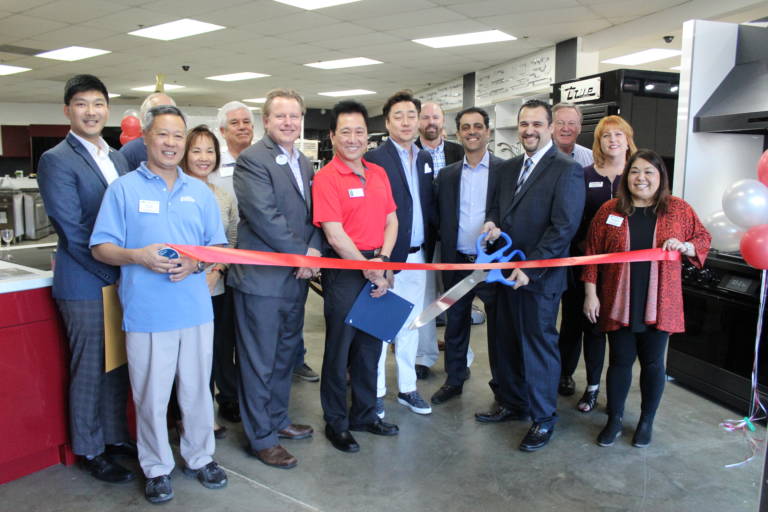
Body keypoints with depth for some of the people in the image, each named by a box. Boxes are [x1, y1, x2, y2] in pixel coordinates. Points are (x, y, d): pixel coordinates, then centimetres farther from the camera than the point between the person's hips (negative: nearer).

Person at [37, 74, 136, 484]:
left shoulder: (118, 158, 11)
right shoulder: (57, 160, -10)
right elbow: (72, 231, -15)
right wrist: (112, 274, -14)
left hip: (122, 279, 6)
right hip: (85, 284, -6)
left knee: (118, 365, 16)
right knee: (90, 369, 6)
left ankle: (115, 436, 33)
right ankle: (89, 451, 23)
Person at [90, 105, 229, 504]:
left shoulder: (200, 193, 11)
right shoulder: (123, 189, 2)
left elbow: (219, 245, 10)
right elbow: (100, 248, -1)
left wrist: (195, 262, -11)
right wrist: (138, 256, -19)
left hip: (195, 309, 3)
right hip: (146, 313, -2)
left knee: (198, 390, 12)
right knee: (151, 396, 7)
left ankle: (199, 458, 31)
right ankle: (157, 468, 26)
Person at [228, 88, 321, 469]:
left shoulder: (304, 164, 14)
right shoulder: (252, 160, -11)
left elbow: (313, 214, 12)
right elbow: (265, 217, -20)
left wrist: (314, 249, -7)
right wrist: (302, 254, -14)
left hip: (296, 278, 8)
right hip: (262, 277, -8)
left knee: (286, 355, 19)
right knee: (259, 362, 4)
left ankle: (277, 420, 36)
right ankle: (261, 438, 18)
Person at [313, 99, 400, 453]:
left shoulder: (378, 173, 9)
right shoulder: (326, 178, -11)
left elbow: (391, 220, 10)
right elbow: (335, 236, -16)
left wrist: (383, 259, -6)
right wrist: (369, 270, -13)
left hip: (377, 268, 6)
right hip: (344, 271, -6)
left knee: (371, 346, 16)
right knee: (339, 349, 6)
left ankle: (364, 414, 34)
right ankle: (335, 422, 23)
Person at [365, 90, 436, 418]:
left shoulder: (426, 159, 12)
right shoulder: (374, 158, -9)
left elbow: (429, 205, 13)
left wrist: (433, 240, 0)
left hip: (418, 255, 7)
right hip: (387, 256, -6)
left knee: (410, 325, 15)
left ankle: (407, 388, 28)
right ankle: (375, 392, 18)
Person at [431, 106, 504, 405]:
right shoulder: (447, 175, 7)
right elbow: (442, 220, 7)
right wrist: (445, 258, -1)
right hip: (457, 263, 3)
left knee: (499, 326, 8)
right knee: (455, 324, 14)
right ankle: (454, 380, 30)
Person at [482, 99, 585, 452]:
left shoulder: (567, 170, -11)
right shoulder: (508, 168, 12)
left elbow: (564, 227, -17)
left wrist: (530, 269, -19)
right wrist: (493, 223, -3)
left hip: (540, 276, -7)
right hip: (508, 271, 7)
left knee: (539, 346, 6)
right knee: (509, 342, 17)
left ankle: (544, 418, 23)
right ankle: (512, 404, 36)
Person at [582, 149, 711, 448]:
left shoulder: (679, 209, 2)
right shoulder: (609, 210, 0)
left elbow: (703, 240, 10)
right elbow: (593, 253, 1)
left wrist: (684, 246, -13)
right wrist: (591, 294, -2)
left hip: (659, 305, 1)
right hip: (619, 304, 0)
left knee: (652, 363, 10)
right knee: (620, 361, 8)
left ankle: (647, 421, 29)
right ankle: (614, 419, 24)